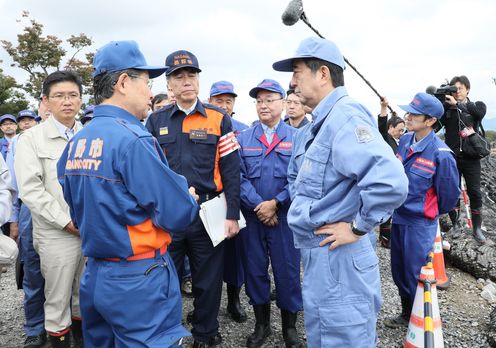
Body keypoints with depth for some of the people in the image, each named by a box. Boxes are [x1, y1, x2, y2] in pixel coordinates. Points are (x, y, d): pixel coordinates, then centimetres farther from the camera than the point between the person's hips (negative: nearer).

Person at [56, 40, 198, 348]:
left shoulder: (74, 145, 4)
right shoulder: (132, 139, -21)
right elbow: (178, 215, -20)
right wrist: (188, 198, 3)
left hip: (94, 277, 8)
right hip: (139, 281, -8)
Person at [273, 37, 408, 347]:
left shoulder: (345, 117, -20)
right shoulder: (314, 127, 12)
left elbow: (390, 181, -34)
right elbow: (296, 177, 29)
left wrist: (358, 228, -22)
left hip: (339, 257, -10)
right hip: (316, 254, 10)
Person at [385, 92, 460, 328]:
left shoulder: (440, 154, -20)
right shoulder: (405, 141, -1)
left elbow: (449, 193, -8)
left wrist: (433, 213, 6)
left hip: (420, 223, -7)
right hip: (399, 217, 7)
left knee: (415, 276, 5)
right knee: (398, 272, 19)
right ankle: (406, 315, 40)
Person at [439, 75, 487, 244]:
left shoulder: (476, 105, 7)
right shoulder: (446, 107, 6)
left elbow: (480, 112, -16)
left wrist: (457, 104, -24)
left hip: (470, 157, 0)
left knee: (474, 192, 0)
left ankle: (477, 228, 11)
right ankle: (455, 225, 17)